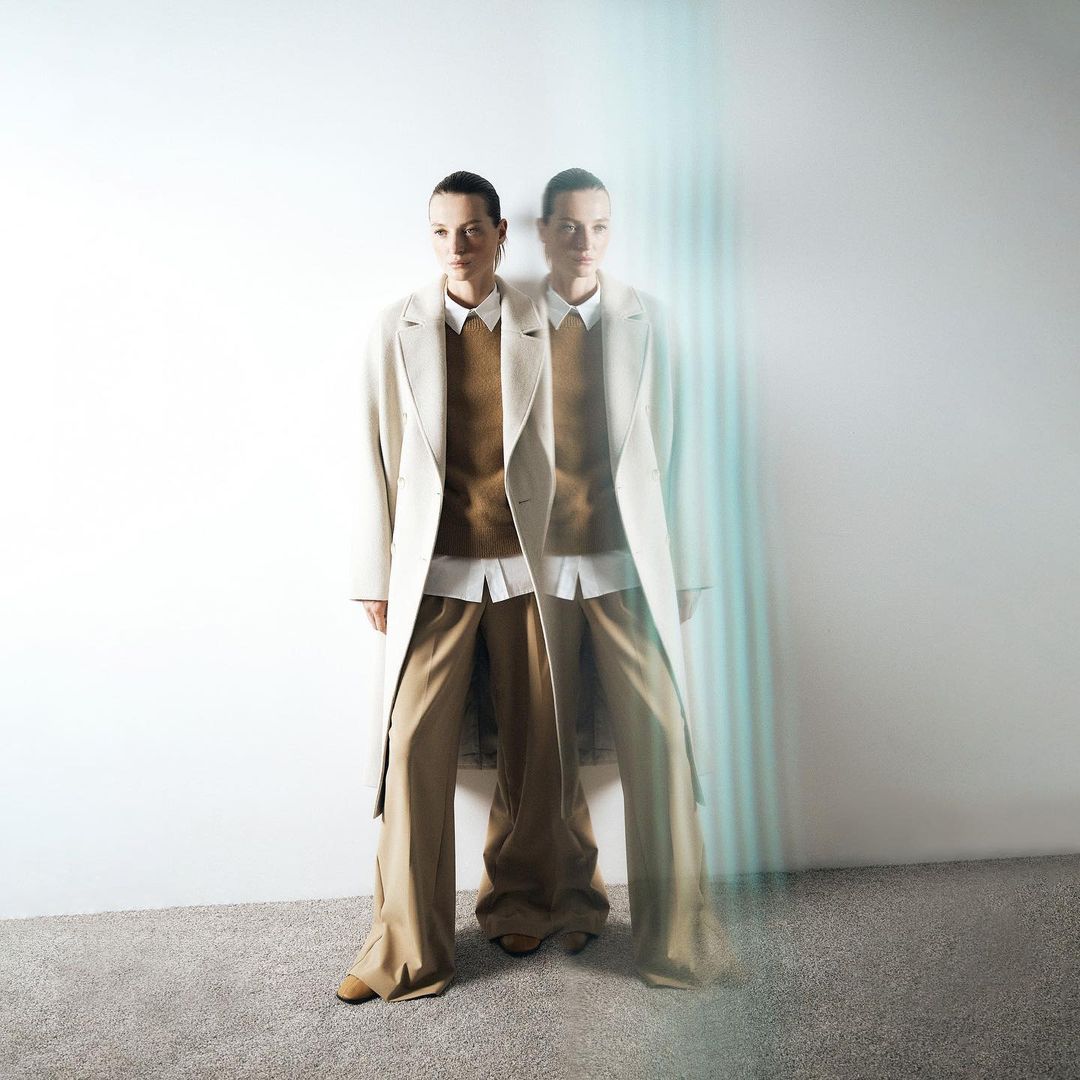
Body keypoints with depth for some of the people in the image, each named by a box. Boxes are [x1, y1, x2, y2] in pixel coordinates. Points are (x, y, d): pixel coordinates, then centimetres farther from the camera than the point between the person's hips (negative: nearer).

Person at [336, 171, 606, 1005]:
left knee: (533, 746, 9)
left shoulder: (539, 330, 3)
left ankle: (521, 904, 33)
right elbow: (379, 458, 4)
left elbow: (561, 455, 5)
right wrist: (377, 575, 3)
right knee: (415, 748, -5)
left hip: (526, 566, 1)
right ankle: (406, 951, 10)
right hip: (434, 570, 0)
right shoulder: (398, 331, 3)